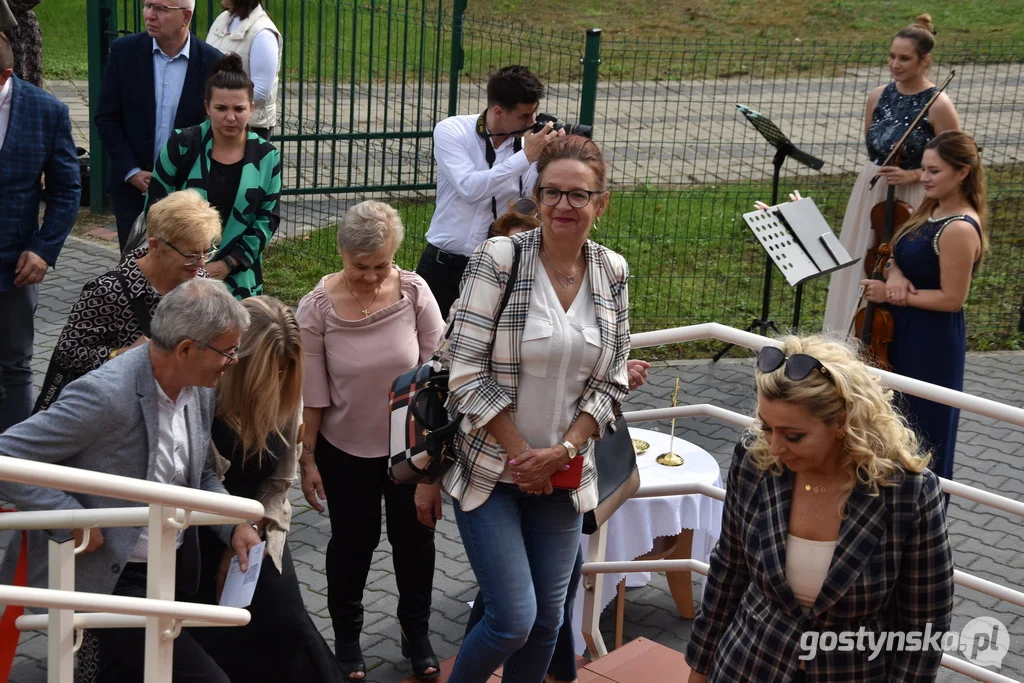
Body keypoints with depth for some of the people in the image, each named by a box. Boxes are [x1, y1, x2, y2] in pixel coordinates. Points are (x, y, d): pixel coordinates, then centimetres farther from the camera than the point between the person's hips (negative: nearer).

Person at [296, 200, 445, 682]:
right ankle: (346, 639, 36)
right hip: (346, 449, -1)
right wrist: (307, 458, -6)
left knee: (414, 536, 15)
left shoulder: (414, 293, -17)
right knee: (354, 540, 14)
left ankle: (416, 634, 37)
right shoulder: (317, 309, -18)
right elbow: (312, 395, -11)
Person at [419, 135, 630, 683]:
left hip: (563, 474, 4)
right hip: (490, 468, -4)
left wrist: (563, 450, -11)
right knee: (514, 620, -7)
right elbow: (467, 373, -14)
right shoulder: (498, 259, -12)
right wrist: (523, 455, -13)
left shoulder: (612, 273, 2)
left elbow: (610, 382, 3)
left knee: (547, 619, 10)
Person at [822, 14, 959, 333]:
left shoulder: (938, 105, -13)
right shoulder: (878, 96, 3)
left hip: (912, 202, -6)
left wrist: (912, 175, -19)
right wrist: (878, 169, 2)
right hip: (871, 195, 6)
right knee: (862, 270, 13)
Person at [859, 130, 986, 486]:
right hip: (905, 330, 9)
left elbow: (952, 299, -23)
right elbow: (902, 257, 13)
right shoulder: (931, 210, 5)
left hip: (933, 340, -9)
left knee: (923, 424, 5)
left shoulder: (959, 229, -24)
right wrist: (895, 274, -11)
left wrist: (891, 294, -19)